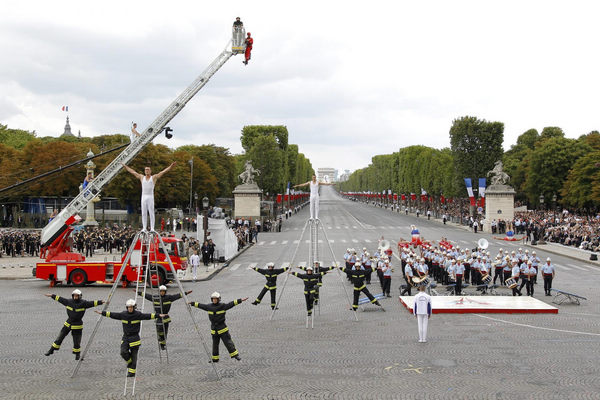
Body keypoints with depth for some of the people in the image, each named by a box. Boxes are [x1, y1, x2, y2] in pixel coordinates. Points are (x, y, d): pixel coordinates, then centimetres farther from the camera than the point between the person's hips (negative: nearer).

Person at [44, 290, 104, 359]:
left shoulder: (83, 303, -12)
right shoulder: (69, 301, -2)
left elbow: (92, 303, -22)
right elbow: (60, 299, 9)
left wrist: (101, 302, -35)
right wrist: (51, 296, 16)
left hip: (77, 326, -3)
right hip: (68, 323, 3)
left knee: (76, 341, 3)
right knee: (60, 337, 8)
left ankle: (77, 354, 23)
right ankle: (51, 350, 20)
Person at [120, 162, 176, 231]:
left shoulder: (154, 177, 4)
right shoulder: (141, 177, 13)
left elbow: (163, 171, -1)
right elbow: (132, 171, 20)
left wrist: (171, 166, -8)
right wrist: (125, 166, 22)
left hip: (150, 197, -3)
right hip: (143, 196, 3)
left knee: (151, 213, -5)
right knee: (144, 213, 3)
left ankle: (152, 228, -5)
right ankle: (144, 228, 6)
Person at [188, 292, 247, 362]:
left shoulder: (222, 306, -6)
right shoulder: (209, 306, 4)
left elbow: (231, 304, -13)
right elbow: (200, 305, 15)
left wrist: (241, 300, -22)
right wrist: (192, 303, 21)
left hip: (222, 328, -3)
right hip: (214, 329, 3)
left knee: (228, 342, -4)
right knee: (215, 344, 11)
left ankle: (235, 355, 1)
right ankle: (215, 359, 20)